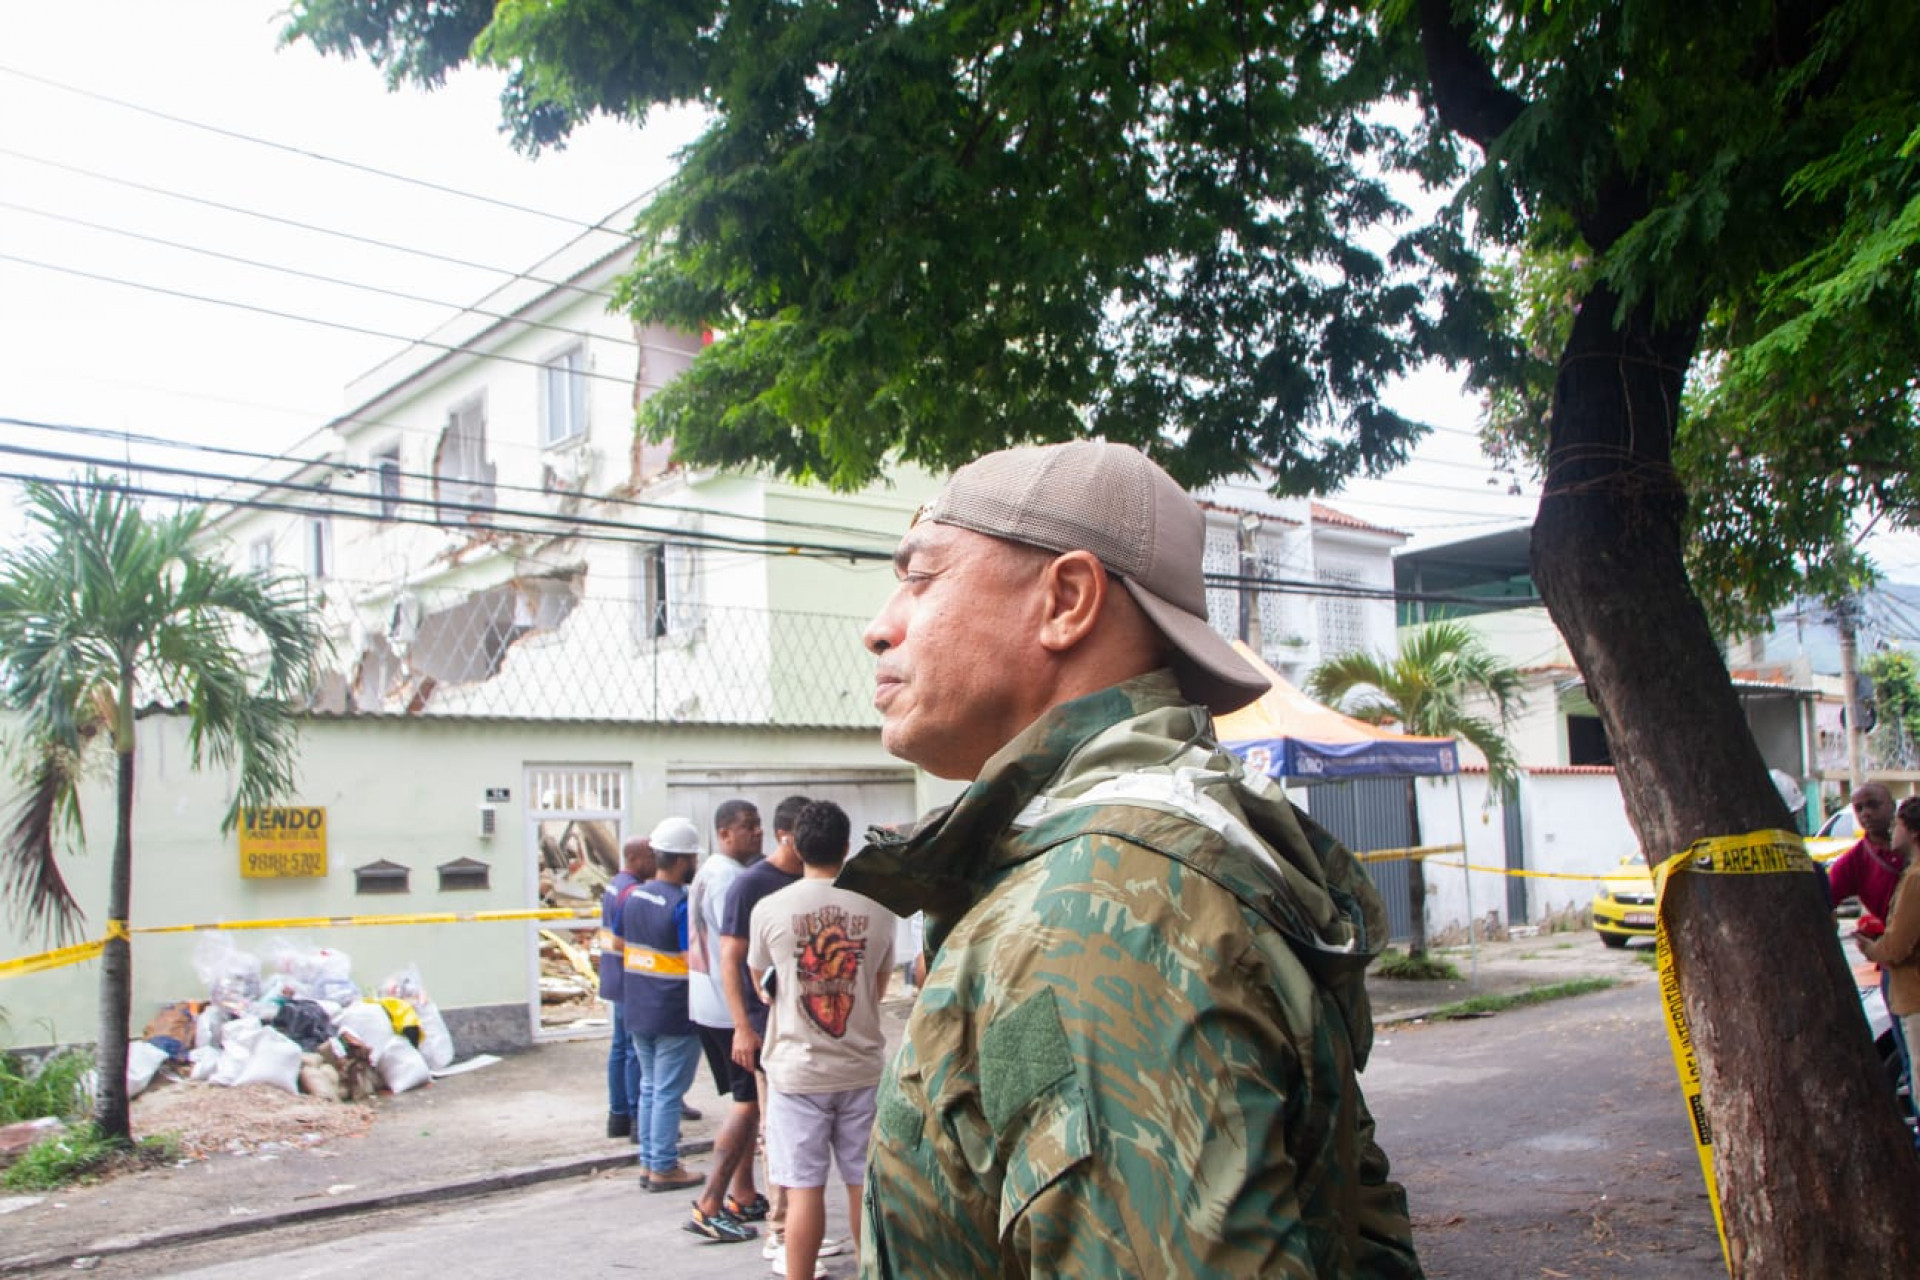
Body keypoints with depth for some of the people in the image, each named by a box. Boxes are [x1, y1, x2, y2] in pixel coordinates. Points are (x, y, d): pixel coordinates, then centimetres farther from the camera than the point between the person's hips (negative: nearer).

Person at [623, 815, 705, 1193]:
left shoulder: (634, 898, 5)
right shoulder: (683, 905, -19)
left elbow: (621, 945, 15)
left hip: (638, 1012, 8)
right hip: (675, 1016, -8)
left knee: (650, 1087, 17)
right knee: (668, 1093, 2)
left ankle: (648, 1162, 24)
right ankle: (664, 1168, 9)